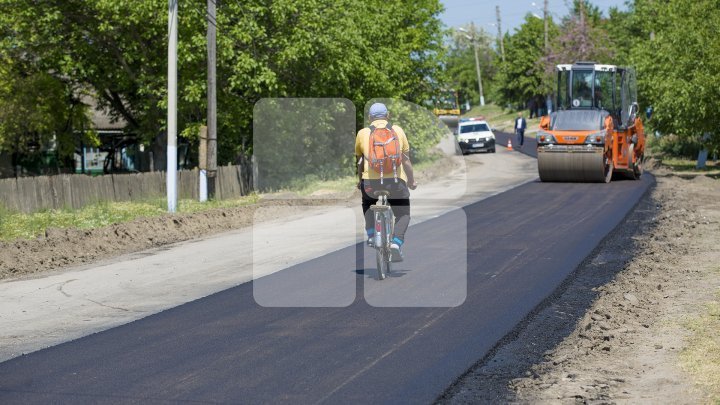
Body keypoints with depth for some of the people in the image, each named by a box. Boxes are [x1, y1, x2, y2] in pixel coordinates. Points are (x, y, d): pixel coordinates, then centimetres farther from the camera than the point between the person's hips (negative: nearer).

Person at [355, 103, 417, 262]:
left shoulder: (363, 133, 10)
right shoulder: (397, 130, 10)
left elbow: (358, 161, 18)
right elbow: (406, 160, 14)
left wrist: (359, 181, 34)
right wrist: (411, 181, 27)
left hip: (371, 181, 1)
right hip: (396, 180, -1)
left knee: (367, 202, 32)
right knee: (403, 214, 16)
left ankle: (371, 235, 16)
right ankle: (396, 242, -8)